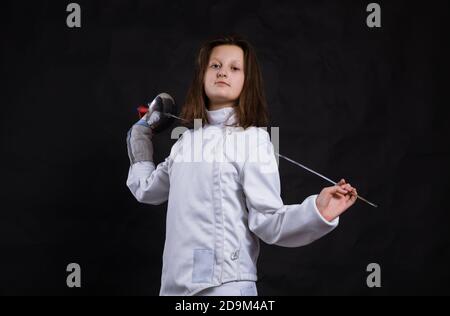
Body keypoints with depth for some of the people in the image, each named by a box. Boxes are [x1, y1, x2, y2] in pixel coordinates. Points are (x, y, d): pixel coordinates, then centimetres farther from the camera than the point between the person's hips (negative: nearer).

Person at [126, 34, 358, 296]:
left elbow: (268, 222, -13)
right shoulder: (186, 141, 13)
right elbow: (147, 189, 28)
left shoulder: (253, 139, -5)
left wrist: (317, 213, -28)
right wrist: (140, 137, 29)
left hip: (224, 284, -6)